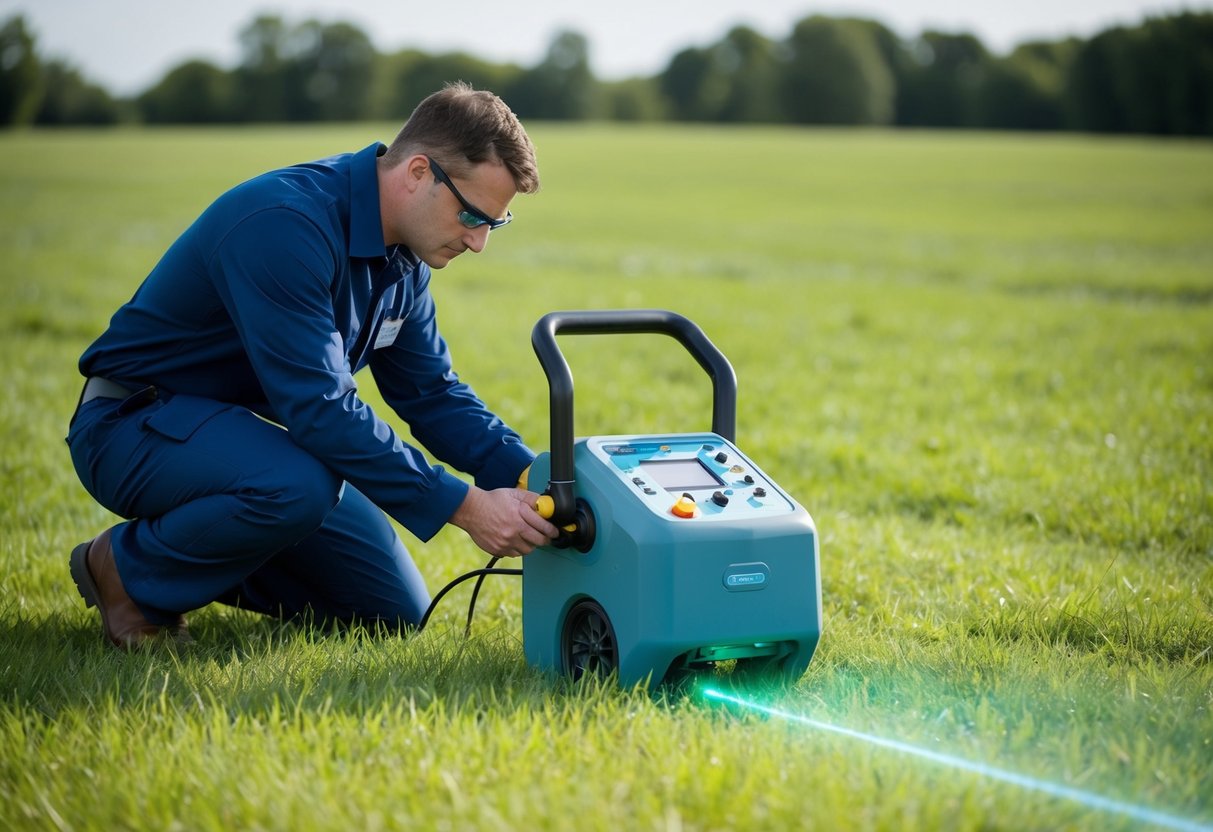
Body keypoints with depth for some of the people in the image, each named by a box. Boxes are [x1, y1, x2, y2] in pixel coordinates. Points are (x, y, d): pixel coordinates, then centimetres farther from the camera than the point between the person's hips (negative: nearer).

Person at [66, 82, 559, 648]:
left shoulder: (403, 257, -1)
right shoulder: (287, 225, -30)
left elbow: (432, 393, 5)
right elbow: (321, 409, -34)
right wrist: (465, 507, -33)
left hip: (237, 429, 8)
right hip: (133, 426, -8)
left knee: (394, 612, 4)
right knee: (300, 485, -38)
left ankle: (199, 558, 19)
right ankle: (130, 573, -10)